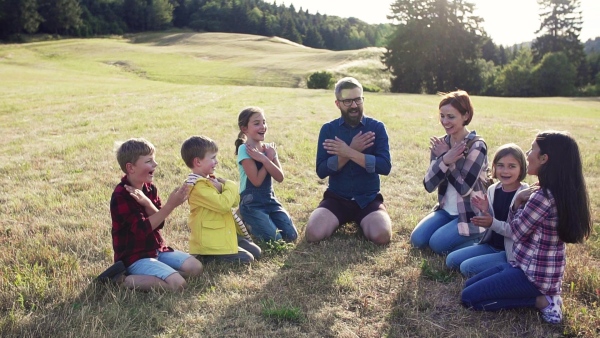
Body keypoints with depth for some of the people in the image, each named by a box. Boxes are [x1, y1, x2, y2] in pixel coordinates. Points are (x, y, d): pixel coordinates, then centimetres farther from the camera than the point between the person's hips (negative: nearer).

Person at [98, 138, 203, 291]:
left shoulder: (150, 189, 5)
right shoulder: (121, 195, -18)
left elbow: (159, 223, -2)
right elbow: (143, 229, -22)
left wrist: (147, 203, -21)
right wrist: (170, 205, -28)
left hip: (156, 249, 8)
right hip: (134, 256, -8)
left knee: (196, 267, -3)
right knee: (178, 283, -23)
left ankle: (149, 275, 1)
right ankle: (123, 280, -10)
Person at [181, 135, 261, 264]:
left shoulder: (210, 180, 10)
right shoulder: (198, 186, -20)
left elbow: (235, 201, 6)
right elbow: (223, 204, -29)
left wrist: (222, 187, -13)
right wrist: (230, 186, -12)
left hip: (225, 235, 10)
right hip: (210, 242, -10)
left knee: (256, 252, 11)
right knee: (246, 259, -11)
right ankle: (205, 256, -2)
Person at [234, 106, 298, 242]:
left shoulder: (269, 148, 4)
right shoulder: (244, 149, -14)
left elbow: (280, 177, -8)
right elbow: (256, 181, -19)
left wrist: (264, 159, -20)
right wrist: (269, 158, -14)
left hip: (270, 200, 6)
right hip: (251, 204, -6)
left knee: (291, 236, -3)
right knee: (275, 239, -13)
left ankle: (258, 222, 19)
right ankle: (247, 223, 12)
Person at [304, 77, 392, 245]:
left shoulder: (377, 127, -2)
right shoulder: (328, 129, 0)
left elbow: (385, 166, -15)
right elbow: (321, 171, -9)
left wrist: (349, 153, -23)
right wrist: (352, 150, -18)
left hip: (368, 199, 0)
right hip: (336, 198, 1)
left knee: (381, 236, -27)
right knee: (314, 234, -23)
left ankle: (360, 222, 9)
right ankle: (342, 220, 11)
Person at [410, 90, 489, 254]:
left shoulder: (476, 146, -17)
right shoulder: (440, 143, -1)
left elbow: (464, 187, -25)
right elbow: (429, 185, -9)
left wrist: (444, 156, -18)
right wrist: (444, 159, -25)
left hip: (472, 215, -6)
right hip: (446, 210, 6)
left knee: (438, 243, -19)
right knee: (417, 240, -9)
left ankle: (481, 239, 3)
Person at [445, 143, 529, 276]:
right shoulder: (493, 190, 2)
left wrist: (492, 223, -27)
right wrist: (486, 211, -10)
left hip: (511, 252, -8)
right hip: (491, 245, 8)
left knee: (467, 267, -20)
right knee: (451, 260, 4)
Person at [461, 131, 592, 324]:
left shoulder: (542, 197, -26)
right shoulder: (563, 192, 5)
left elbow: (517, 232, -13)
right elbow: (521, 226, 6)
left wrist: (518, 201, -3)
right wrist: (520, 202, -10)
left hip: (534, 274, -9)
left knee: (468, 297, -6)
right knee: (470, 285, 16)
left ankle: (542, 301, -4)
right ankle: (546, 294, 10)